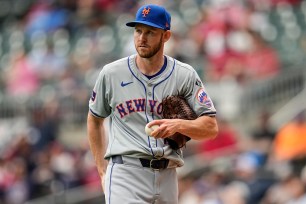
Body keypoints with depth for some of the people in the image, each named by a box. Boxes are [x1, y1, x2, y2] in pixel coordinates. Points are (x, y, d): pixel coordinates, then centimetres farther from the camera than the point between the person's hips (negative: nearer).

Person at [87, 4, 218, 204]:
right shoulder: (111, 73, 5)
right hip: (126, 171, -2)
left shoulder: (185, 75, 3)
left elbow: (211, 128, -1)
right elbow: (95, 120, 19)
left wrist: (178, 125, -21)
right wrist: (103, 171, 14)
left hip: (167, 177, 2)